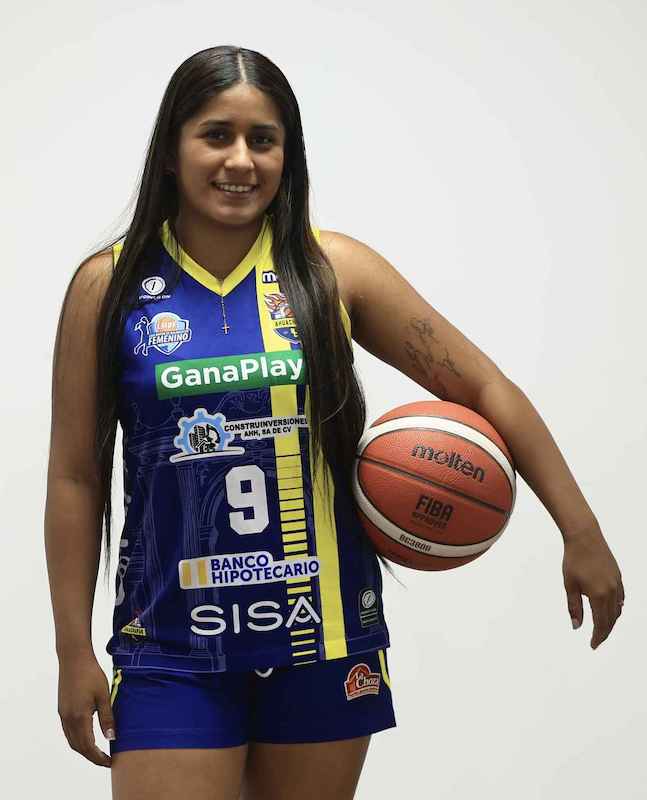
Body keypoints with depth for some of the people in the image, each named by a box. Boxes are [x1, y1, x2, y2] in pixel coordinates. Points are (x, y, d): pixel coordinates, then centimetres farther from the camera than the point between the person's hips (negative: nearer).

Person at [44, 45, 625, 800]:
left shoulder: (333, 269, -2)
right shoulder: (109, 284, -2)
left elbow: (484, 387, 3)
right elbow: (76, 477, 2)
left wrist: (582, 533, -1)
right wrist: (74, 651, 2)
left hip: (323, 634, 1)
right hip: (173, 646, -1)